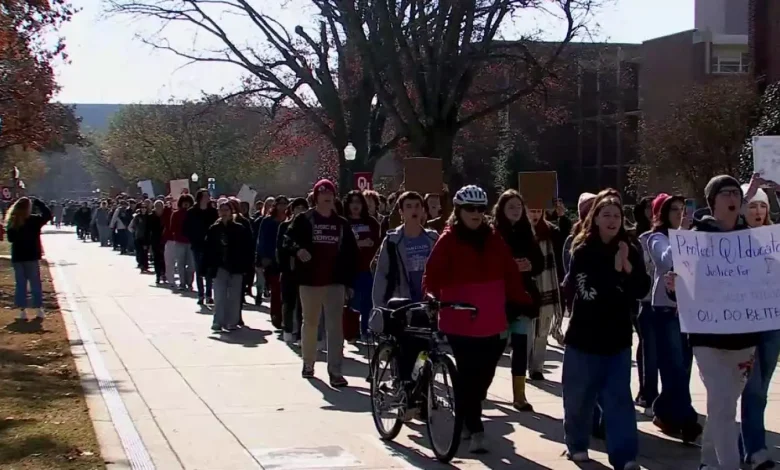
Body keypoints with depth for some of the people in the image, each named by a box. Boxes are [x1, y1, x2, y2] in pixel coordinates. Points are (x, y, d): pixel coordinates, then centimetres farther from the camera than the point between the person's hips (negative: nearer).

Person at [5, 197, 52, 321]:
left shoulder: (12, 222, -1)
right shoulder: (34, 220, -11)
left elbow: (10, 238, 5)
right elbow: (48, 215, -2)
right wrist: (38, 203, -2)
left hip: (17, 257, 2)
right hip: (32, 257, -2)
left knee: (20, 284, 7)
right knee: (35, 284, 5)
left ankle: (22, 311, 4)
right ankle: (39, 311, 4)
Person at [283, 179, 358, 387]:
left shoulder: (341, 223, 9)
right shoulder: (304, 220, 1)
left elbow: (351, 253, 11)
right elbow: (288, 239, -6)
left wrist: (349, 281, 7)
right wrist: (298, 250, -28)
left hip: (335, 281, 1)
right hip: (310, 280, -1)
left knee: (335, 325, -8)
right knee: (310, 323, 12)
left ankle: (335, 370, -9)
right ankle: (308, 363, 29)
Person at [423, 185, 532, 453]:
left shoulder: (494, 240, 9)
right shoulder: (448, 241, -4)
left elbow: (510, 275, 10)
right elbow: (432, 275, -10)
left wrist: (526, 301, 4)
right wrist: (431, 295, -28)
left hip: (493, 323, 5)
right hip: (460, 323, -5)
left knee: (483, 377, 12)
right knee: (469, 377, -3)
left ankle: (467, 421, 32)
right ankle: (475, 430, 7)